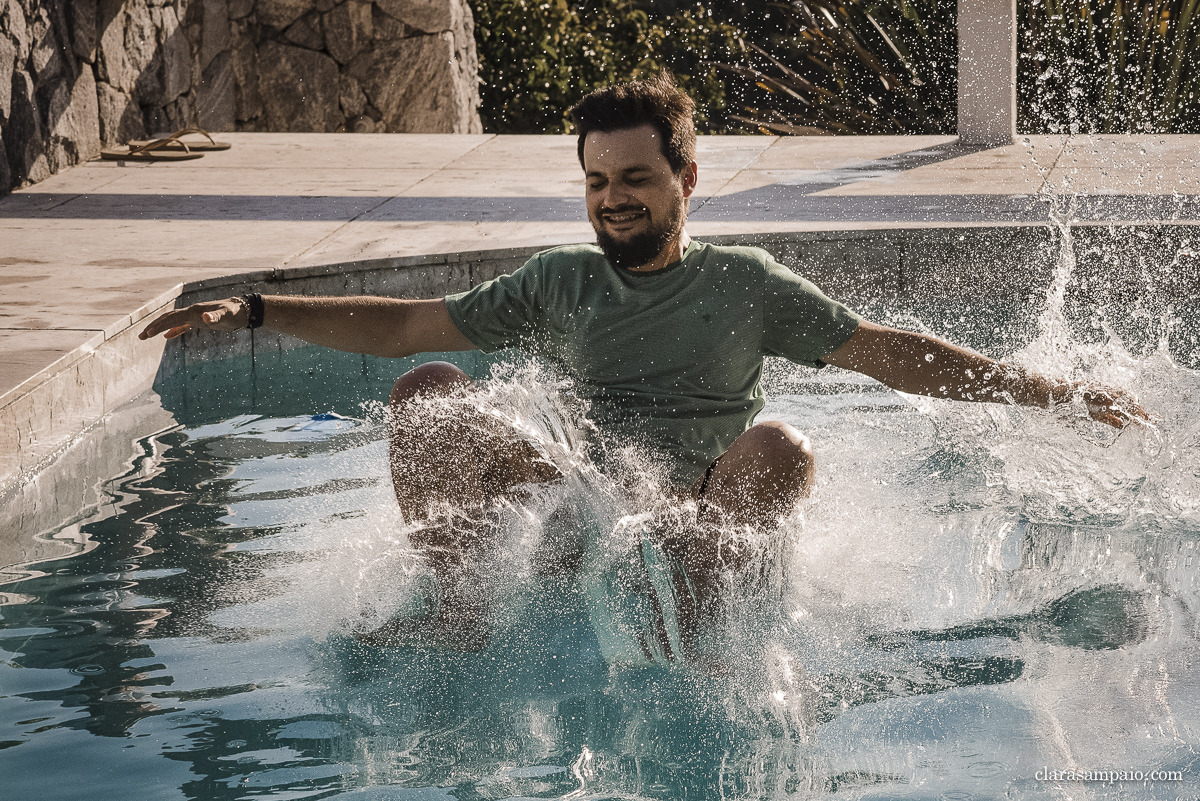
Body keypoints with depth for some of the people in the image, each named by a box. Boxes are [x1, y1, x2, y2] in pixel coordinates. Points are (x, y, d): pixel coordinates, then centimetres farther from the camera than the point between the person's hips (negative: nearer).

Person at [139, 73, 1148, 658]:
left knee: (781, 447, -33)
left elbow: (889, 351, 7)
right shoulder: (559, 282, 15)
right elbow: (404, 324, 13)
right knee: (428, 391, -12)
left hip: (700, 518, -2)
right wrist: (251, 311, 6)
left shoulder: (746, 284, 9)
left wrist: (1054, 392, 1)